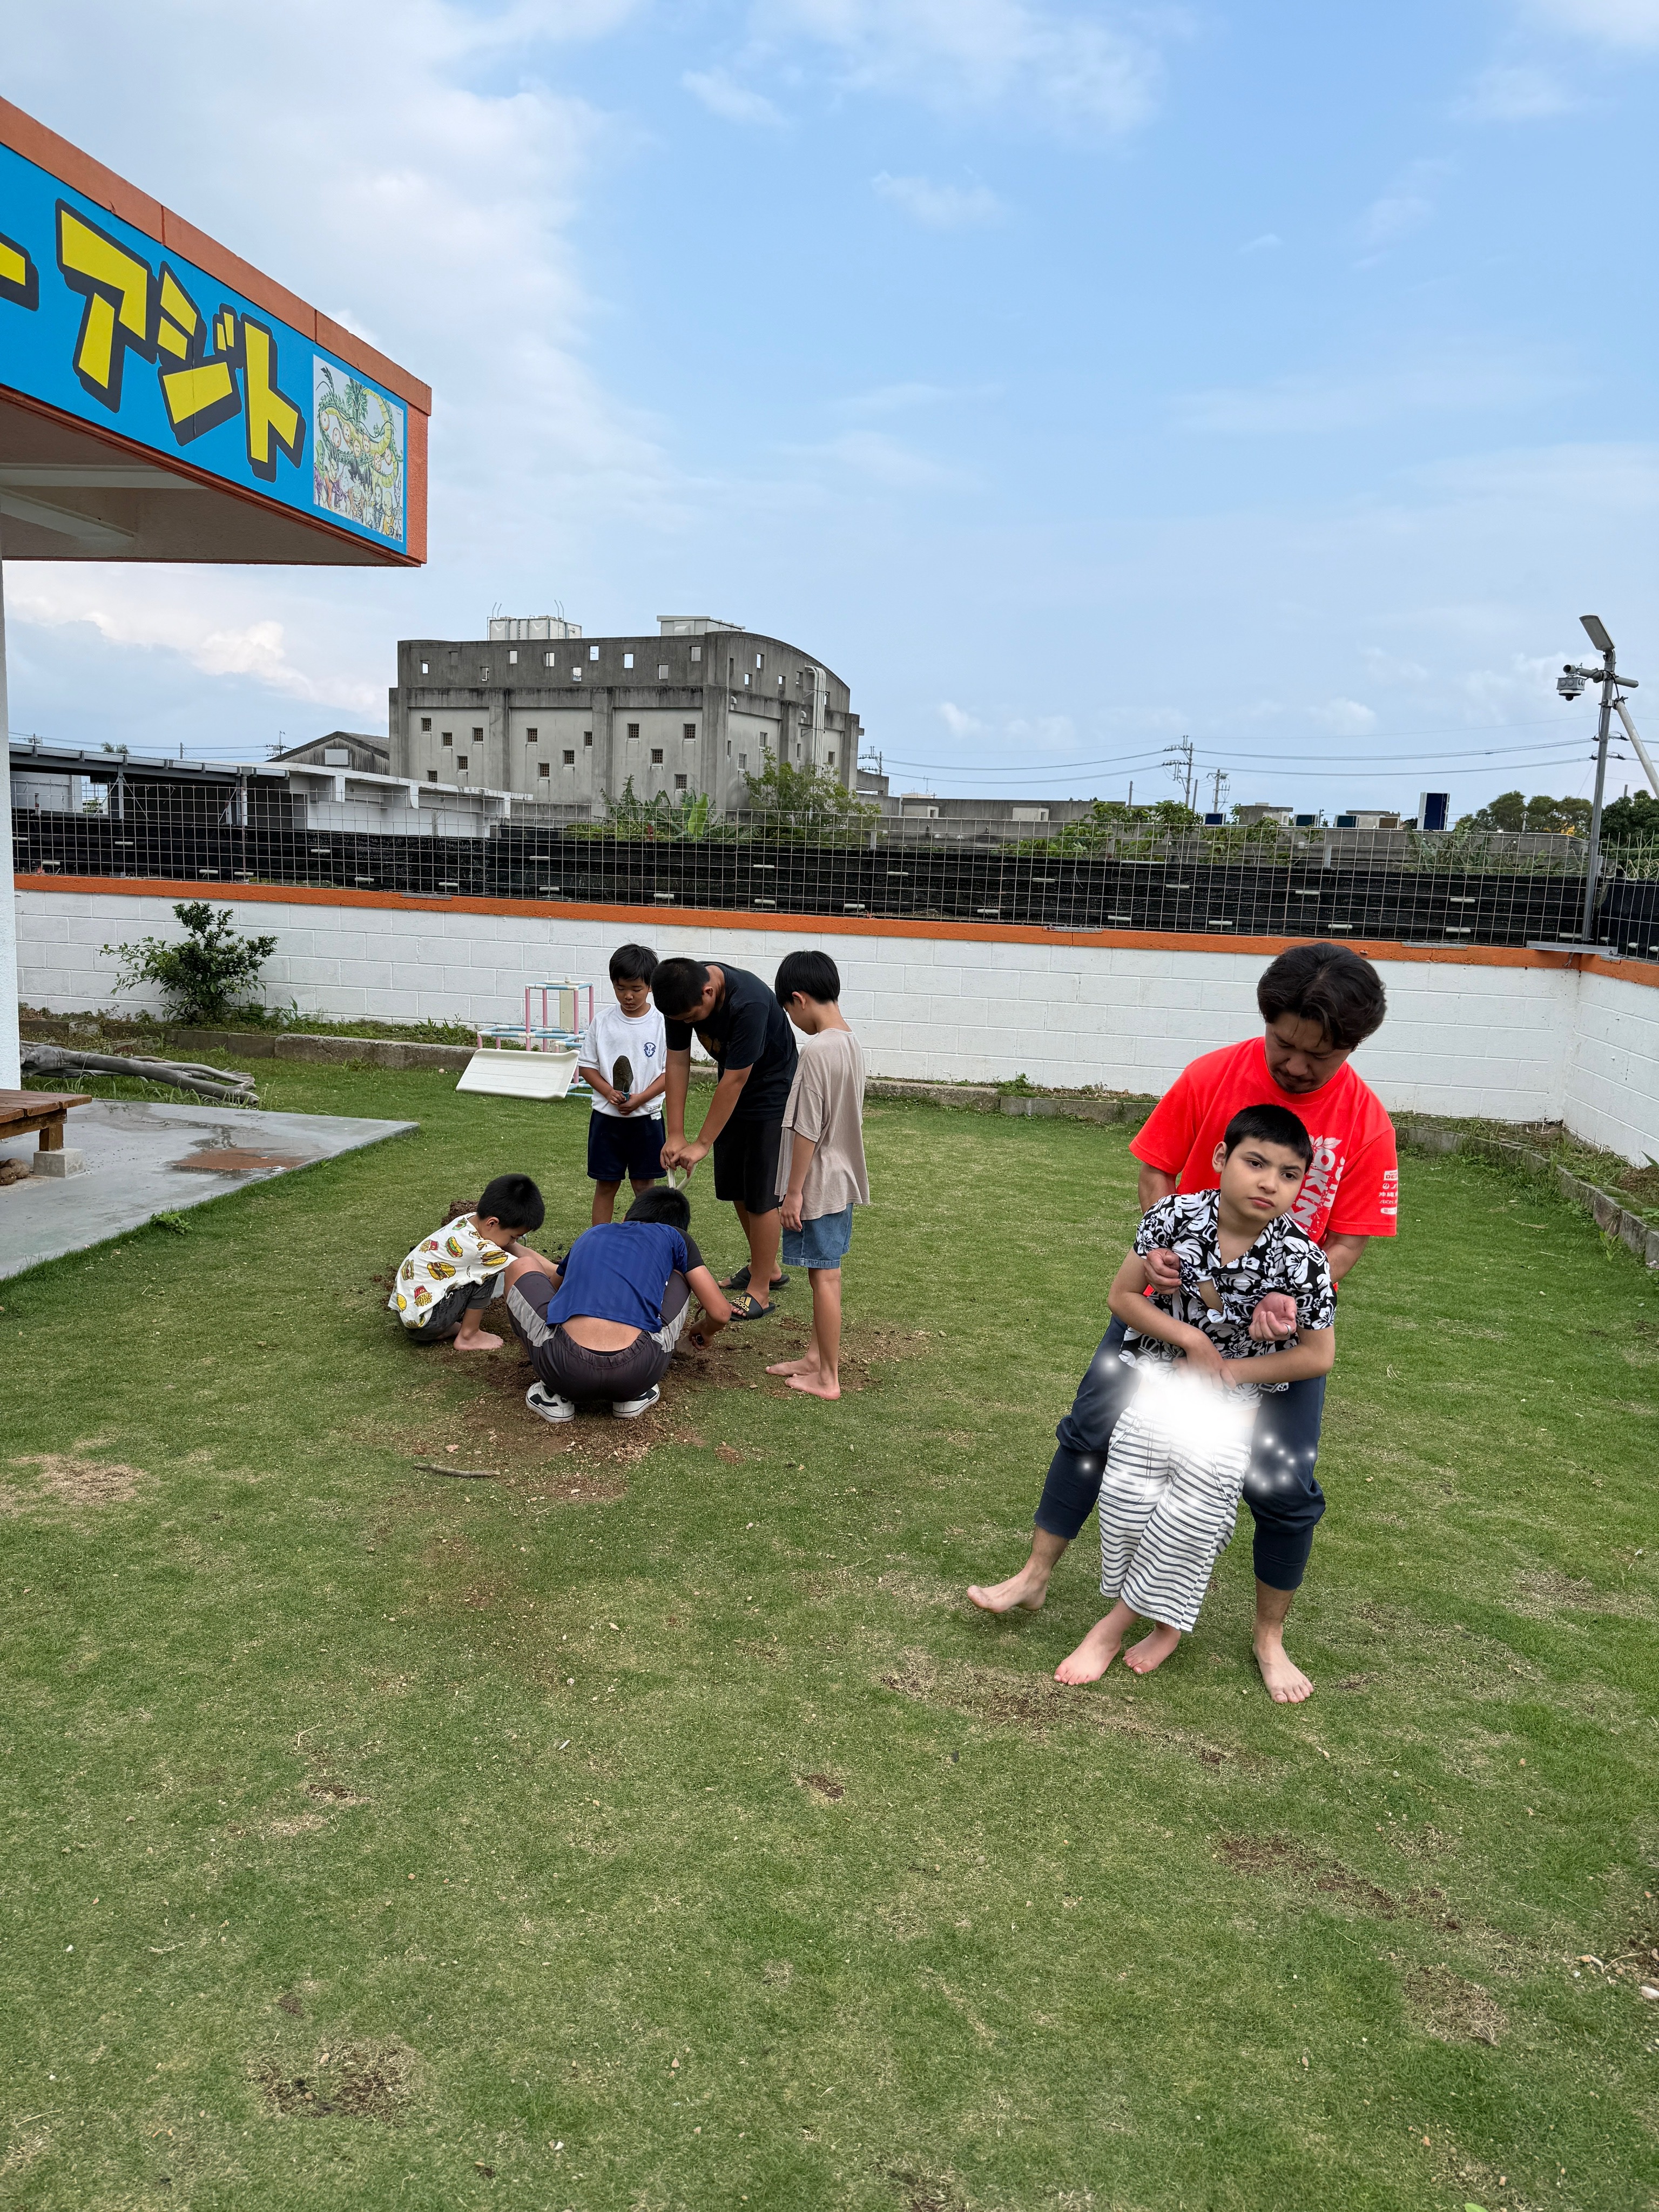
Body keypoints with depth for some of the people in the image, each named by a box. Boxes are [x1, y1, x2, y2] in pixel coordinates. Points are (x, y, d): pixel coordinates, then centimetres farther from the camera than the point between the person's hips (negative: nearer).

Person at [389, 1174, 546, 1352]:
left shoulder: (471, 1220, -2)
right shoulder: (478, 1248, -27)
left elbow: (519, 1252, 8)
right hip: (422, 1322, -9)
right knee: (488, 1274, -13)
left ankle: (445, 1329, 11)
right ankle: (467, 1337, -2)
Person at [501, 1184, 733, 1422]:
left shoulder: (590, 1235, 30)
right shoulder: (675, 1237, 21)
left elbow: (554, 1284, 50)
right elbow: (721, 1313, 18)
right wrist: (704, 1334, 44)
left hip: (564, 1370, 1)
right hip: (635, 1375, -1)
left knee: (521, 1268, 29)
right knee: (679, 1279, 29)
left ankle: (555, 1394, 17)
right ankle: (635, 1395, 17)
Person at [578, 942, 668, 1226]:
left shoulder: (663, 1023, -5)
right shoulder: (602, 1021, 0)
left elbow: (671, 1072, -5)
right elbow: (586, 1066, 4)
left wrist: (641, 1098, -17)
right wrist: (609, 1092, -13)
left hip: (646, 1117, -1)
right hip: (606, 1116, 1)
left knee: (644, 1185, 8)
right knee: (606, 1185, 8)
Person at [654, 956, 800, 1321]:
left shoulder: (749, 1004, -36)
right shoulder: (682, 995, -16)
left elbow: (735, 1081, -31)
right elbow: (678, 1062, -10)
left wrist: (702, 1144, -26)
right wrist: (675, 1135, -12)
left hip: (771, 1095, -7)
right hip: (733, 1094, 7)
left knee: (760, 1193, -5)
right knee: (734, 1187, 14)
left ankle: (759, 1291, 6)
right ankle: (767, 1268, 32)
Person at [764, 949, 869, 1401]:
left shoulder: (816, 1050, -21)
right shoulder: (851, 1043, 7)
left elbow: (807, 1130, -21)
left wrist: (794, 1191, -14)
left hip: (818, 1185, -9)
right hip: (843, 1180, 9)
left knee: (824, 1276, 0)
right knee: (824, 1273, 18)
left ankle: (828, 1378, 10)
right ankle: (815, 1357, 31)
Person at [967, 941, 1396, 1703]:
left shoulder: (1365, 1123, -12)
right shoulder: (1212, 1077, -12)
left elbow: (1346, 1242, -10)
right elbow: (1156, 1169, -4)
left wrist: (1291, 1301, -27)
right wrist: (1157, 1242, -21)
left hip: (1281, 1324, 0)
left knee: (1284, 1486, 1)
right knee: (1092, 1430, 4)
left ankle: (1270, 1639, 26)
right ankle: (1035, 1576, 23)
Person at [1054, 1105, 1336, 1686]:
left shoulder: (1300, 1260, -22)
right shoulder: (1174, 1216, -18)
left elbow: (1318, 1356, -11)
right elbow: (1123, 1296, -8)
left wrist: (1227, 1370, -14)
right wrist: (1188, 1337, -20)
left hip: (1233, 1401, -1)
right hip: (1158, 1379, 2)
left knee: (1191, 1517, -4)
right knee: (1128, 1496, -2)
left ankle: (1116, 1622, 18)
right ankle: (1167, 1620, 21)